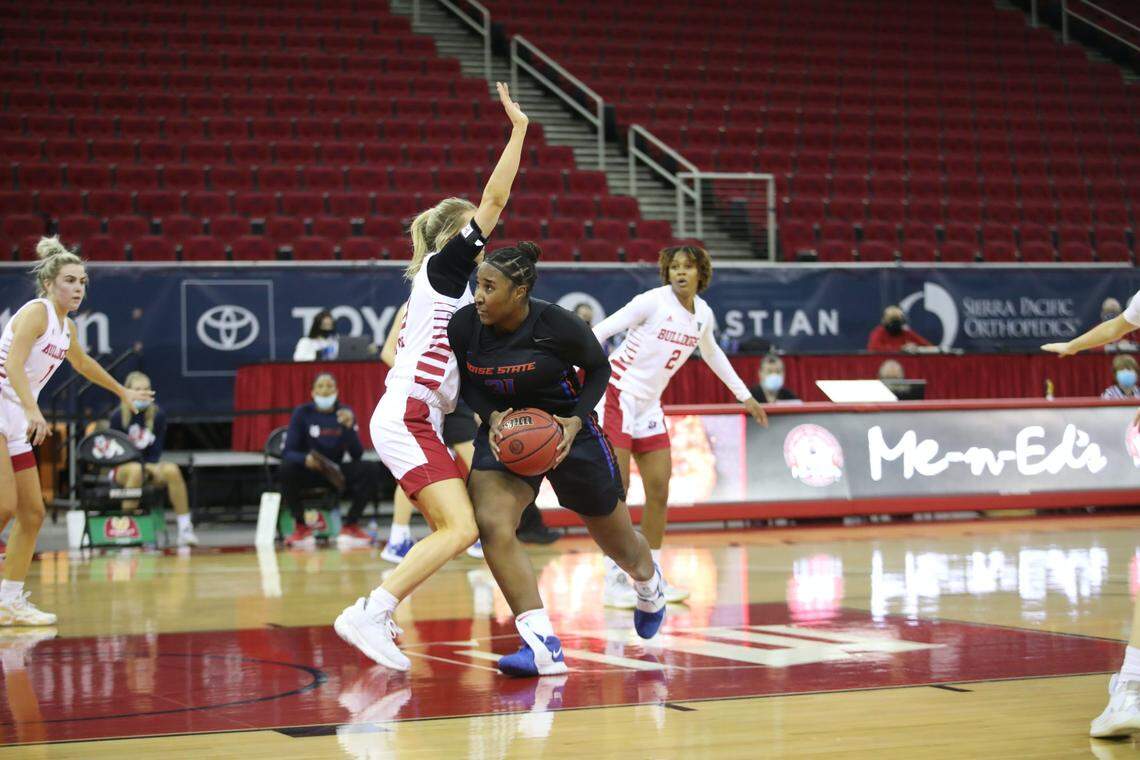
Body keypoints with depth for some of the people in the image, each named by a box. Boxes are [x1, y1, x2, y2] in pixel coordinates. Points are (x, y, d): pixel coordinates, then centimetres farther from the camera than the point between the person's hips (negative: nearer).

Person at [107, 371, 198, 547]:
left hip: (151, 466, 3)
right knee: (136, 470, -38)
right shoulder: (118, 417, -8)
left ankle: (185, 528, -28)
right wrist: (146, 466, -17)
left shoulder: (158, 414, -2)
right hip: (122, 468, -3)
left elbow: (157, 450, 2)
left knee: (172, 470, -29)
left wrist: (152, 467, -19)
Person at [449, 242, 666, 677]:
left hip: (567, 430, -2)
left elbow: (598, 368, -6)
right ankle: (543, 646, -25)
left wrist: (577, 420, -19)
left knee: (617, 541, 14)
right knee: (491, 523, -26)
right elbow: (466, 383, 2)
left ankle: (649, 584, 54)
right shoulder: (464, 325, -15)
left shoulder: (558, 326, -24)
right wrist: (492, 416, -17)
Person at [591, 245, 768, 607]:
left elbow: (712, 354, 24)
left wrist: (745, 396, 31)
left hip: (649, 406, 7)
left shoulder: (704, 315, 5)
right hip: (617, 395, -7)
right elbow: (600, 331, -17)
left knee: (659, 489, 4)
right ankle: (614, 581, -6)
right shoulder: (653, 302, -16)